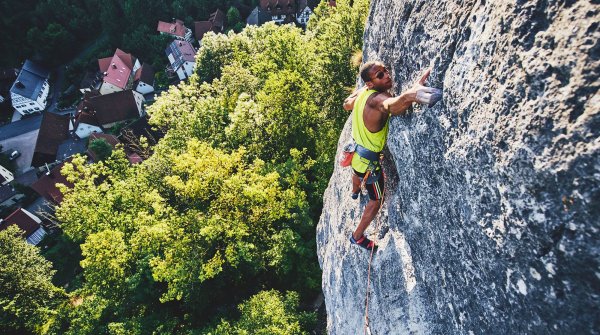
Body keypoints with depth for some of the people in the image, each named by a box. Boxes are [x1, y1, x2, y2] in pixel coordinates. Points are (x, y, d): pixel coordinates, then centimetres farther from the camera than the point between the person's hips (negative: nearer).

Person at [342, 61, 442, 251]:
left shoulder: (361, 92, -9)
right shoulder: (377, 99, -36)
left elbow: (346, 104, 14)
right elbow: (395, 106, -61)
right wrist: (420, 82, -64)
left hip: (356, 151, 9)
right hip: (370, 160, -9)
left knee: (358, 172, 43)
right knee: (377, 200, 15)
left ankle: (355, 192, 79)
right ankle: (357, 237, 33)